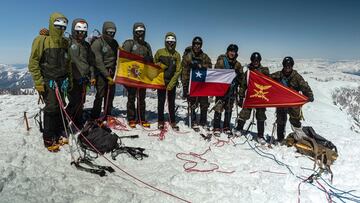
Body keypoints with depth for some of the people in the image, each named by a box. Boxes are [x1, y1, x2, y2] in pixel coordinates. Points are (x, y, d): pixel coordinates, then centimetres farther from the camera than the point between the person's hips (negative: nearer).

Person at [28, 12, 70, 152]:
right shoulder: (42, 40, -7)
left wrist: (69, 78, 17)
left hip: (61, 80, 6)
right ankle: (48, 139, 2)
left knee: (60, 107, 8)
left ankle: (59, 135, 21)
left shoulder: (64, 42, 11)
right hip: (47, 80, -5)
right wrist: (38, 82, -12)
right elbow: (33, 62, -8)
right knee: (52, 107, -10)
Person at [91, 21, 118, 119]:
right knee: (100, 95, -8)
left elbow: (117, 58, 18)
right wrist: (107, 76, -19)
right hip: (101, 73, -6)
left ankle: (108, 116, 19)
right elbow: (98, 62, -14)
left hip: (111, 72, 6)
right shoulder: (97, 43, -8)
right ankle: (95, 118, 1)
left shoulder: (114, 43, 12)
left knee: (110, 95, 6)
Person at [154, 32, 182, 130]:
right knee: (161, 102, 4)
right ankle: (160, 121, 14)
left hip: (172, 82, 1)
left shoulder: (177, 54, 2)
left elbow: (178, 70, -2)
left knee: (172, 103, 8)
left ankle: (173, 121, 17)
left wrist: (171, 83, -11)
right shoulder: (160, 52, -1)